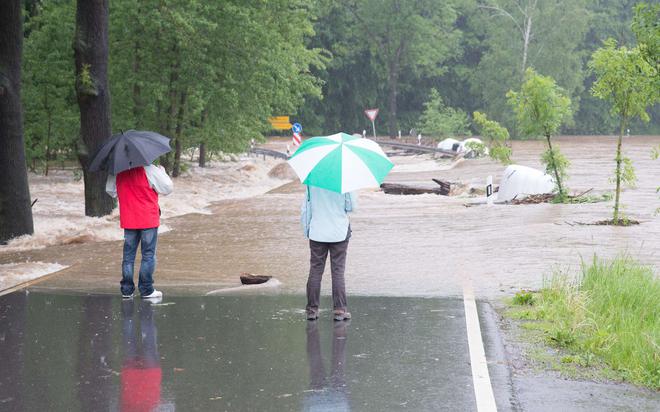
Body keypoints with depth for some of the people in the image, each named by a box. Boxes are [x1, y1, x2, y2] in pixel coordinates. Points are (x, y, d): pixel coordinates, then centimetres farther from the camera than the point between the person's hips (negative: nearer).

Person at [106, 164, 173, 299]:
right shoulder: (148, 169, -17)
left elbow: (110, 190, 13)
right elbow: (167, 188, -10)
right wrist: (162, 171, 6)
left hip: (128, 221, 4)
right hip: (148, 220, -4)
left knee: (128, 255, 12)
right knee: (148, 255, 4)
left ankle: (126, 290, 12)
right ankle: (146, 290, 5)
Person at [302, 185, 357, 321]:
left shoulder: (312, 183, -5)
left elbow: (305, 208, 0)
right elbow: (351, 207, -7)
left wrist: (306, 230, 11)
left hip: (317, 233, 2)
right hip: (339, 233, -2)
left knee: (315, 270, 8)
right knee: (338, 271, 4)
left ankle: (312, 309, 8)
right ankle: (339, 310, 3)